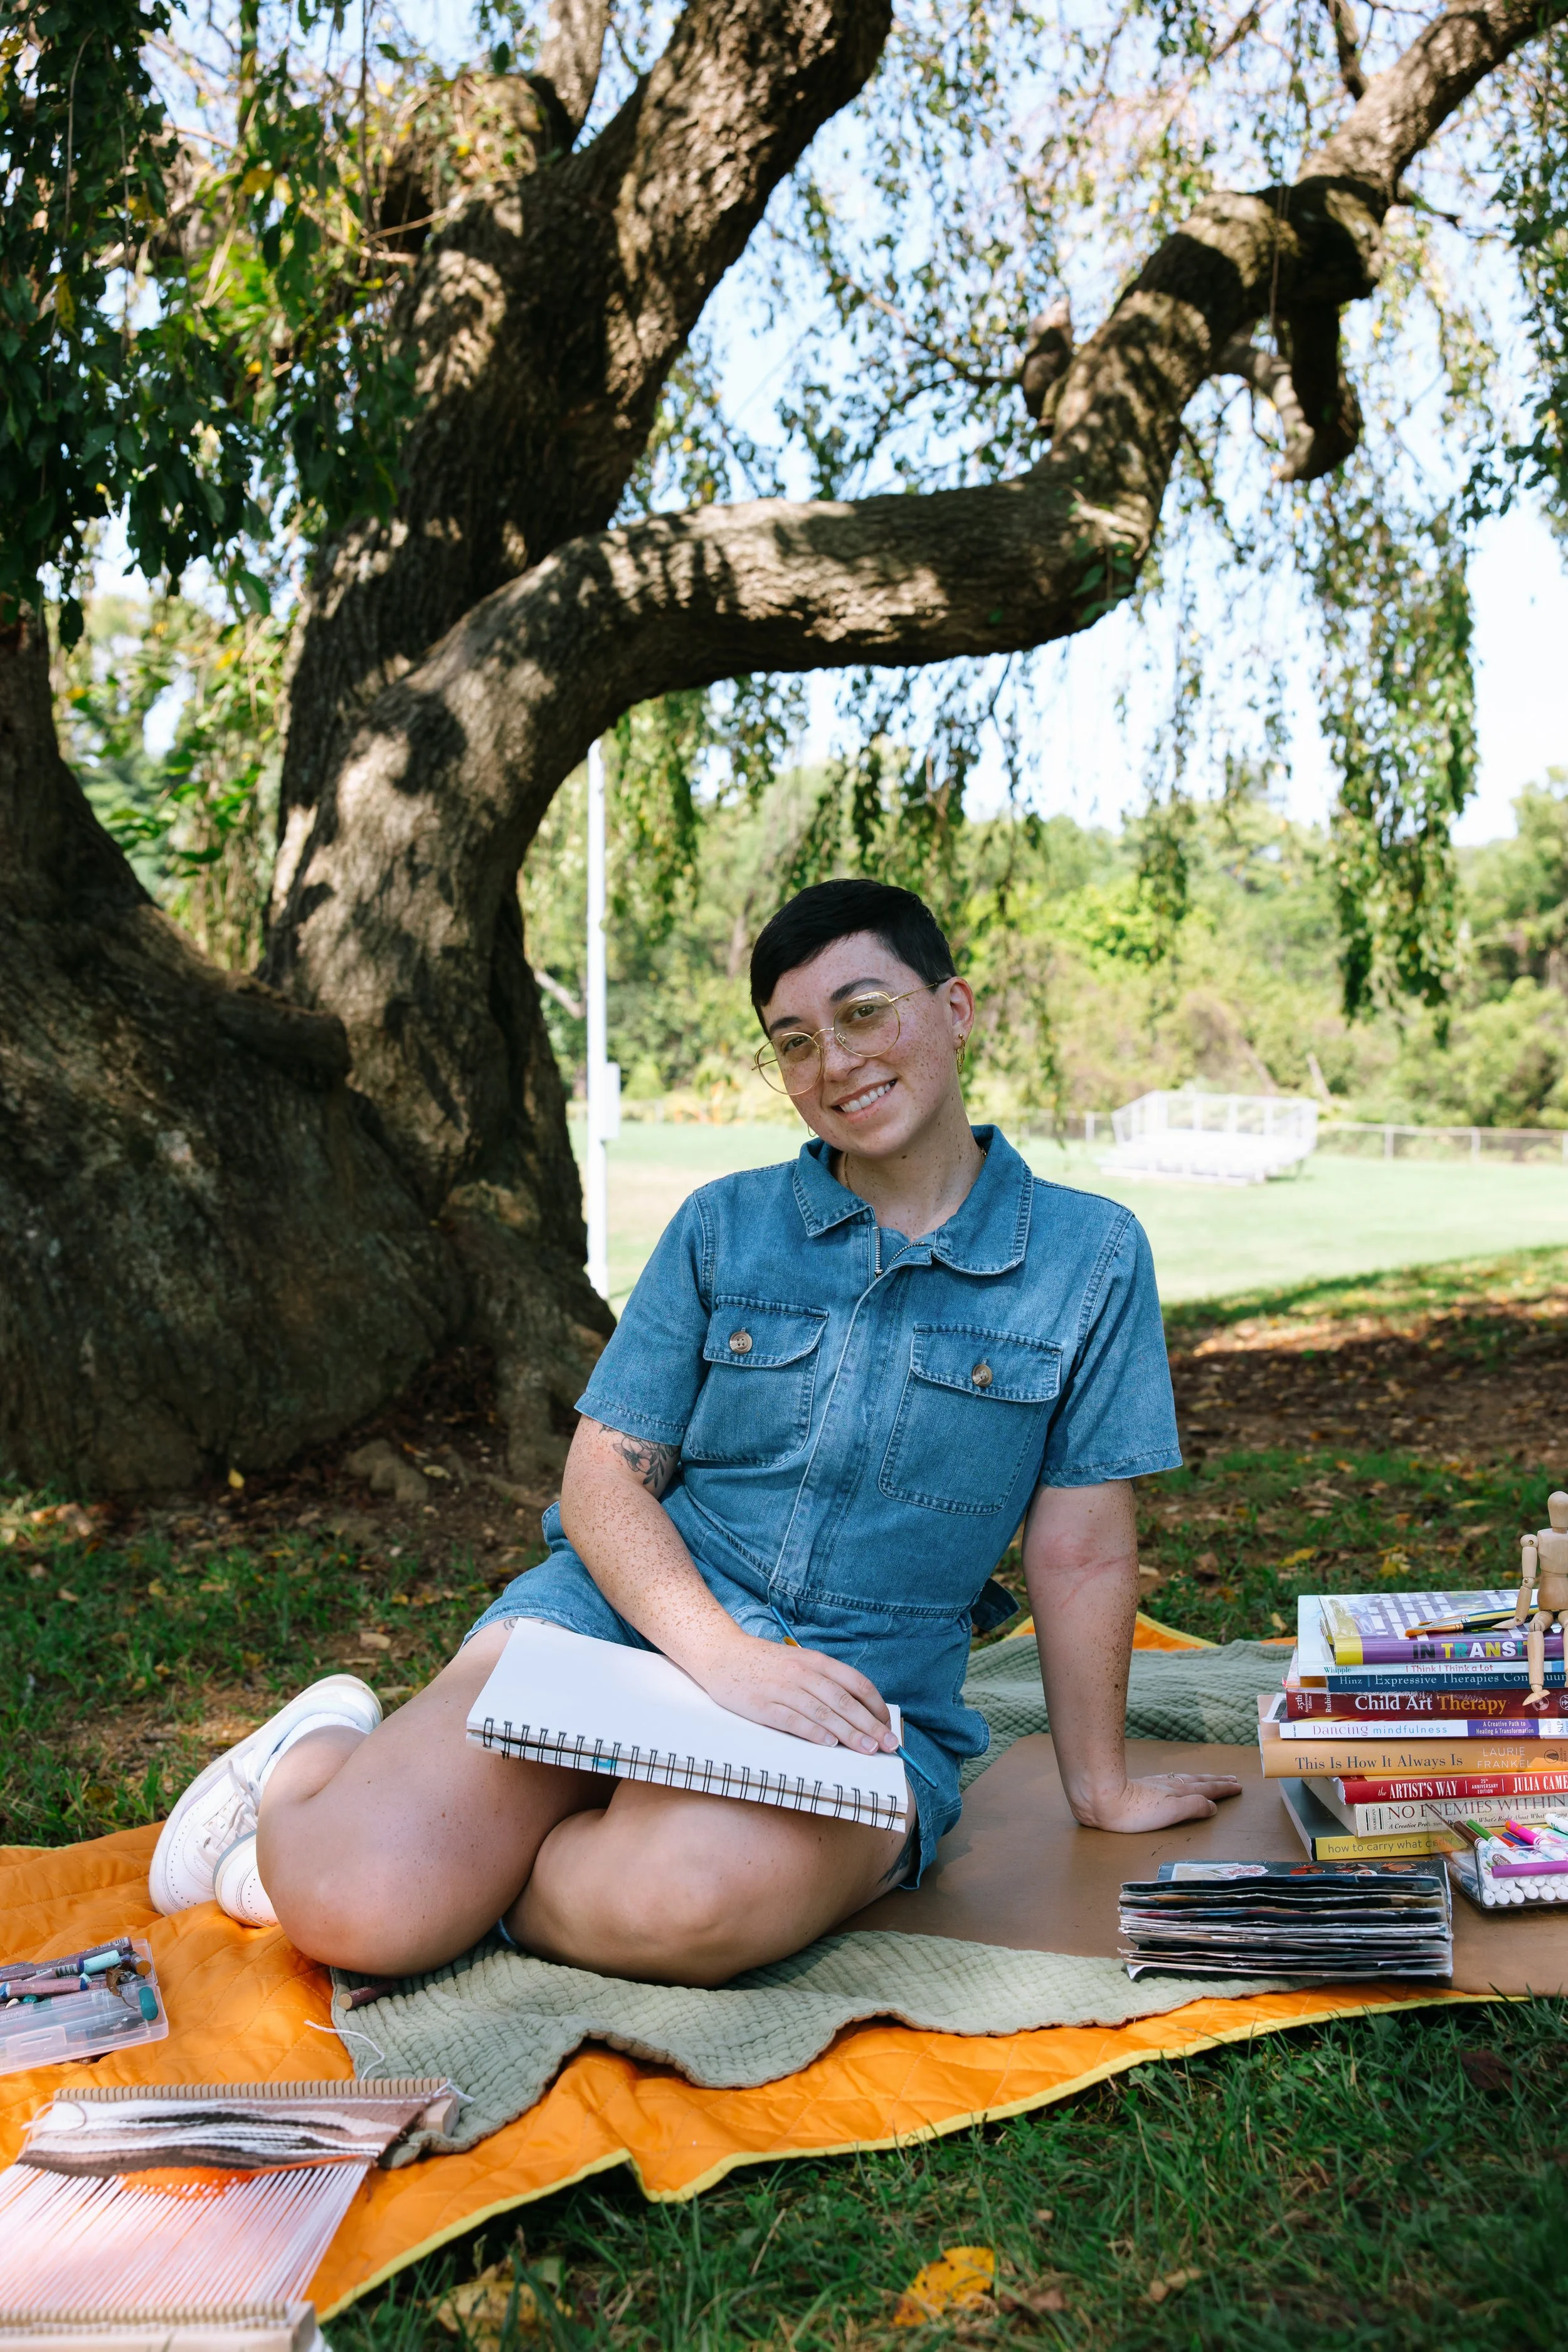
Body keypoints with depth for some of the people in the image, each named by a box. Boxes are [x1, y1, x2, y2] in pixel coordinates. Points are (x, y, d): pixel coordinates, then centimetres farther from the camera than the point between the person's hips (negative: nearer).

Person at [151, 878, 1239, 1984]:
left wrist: (1102, 1787, 9)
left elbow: (1080, 1552, 3)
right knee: (354, 1908, -23)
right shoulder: (723, 1226, 5)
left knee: (685, 1898, -36)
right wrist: (726, 1654, -16)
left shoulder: (1092, 1258, 0)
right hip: (625, 1616, 1)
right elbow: (603, 1479, 1)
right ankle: (322, 1754, 11)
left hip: (866, 1706, 0)